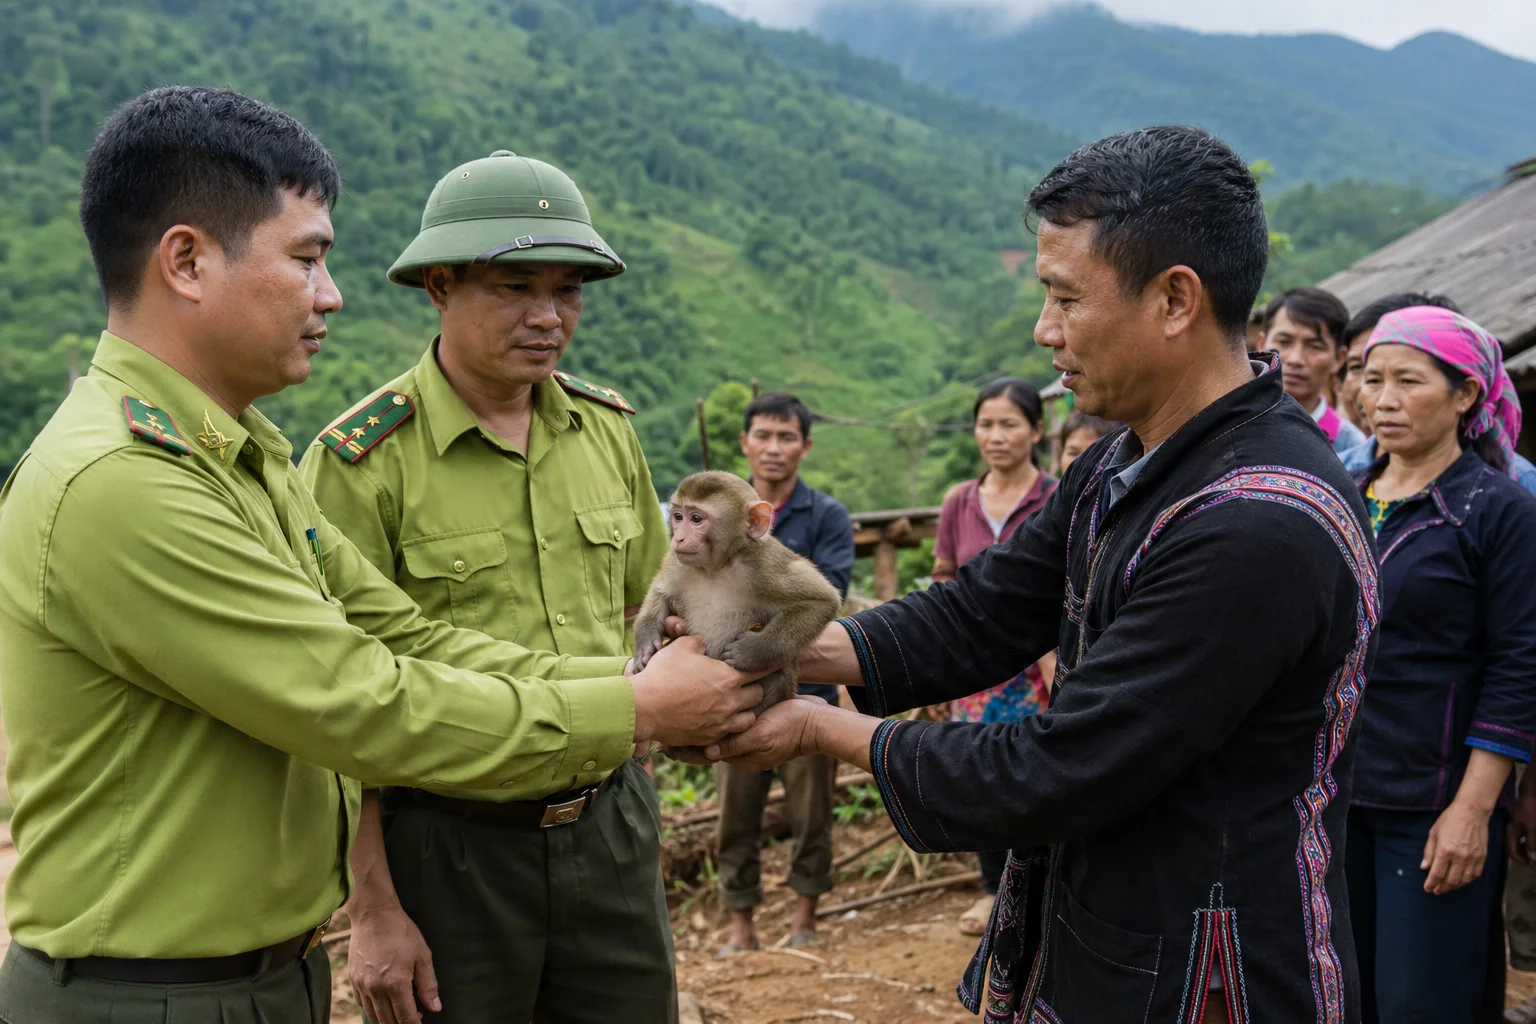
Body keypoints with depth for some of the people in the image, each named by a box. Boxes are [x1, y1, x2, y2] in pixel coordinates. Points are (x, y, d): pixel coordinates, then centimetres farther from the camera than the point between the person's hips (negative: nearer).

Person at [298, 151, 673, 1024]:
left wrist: (640, 813, 13)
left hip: (607, 827, 5)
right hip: (450, 847, -4)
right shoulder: (363, 462, -13)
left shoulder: (608, 429, 3)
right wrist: (374, 907, -11)